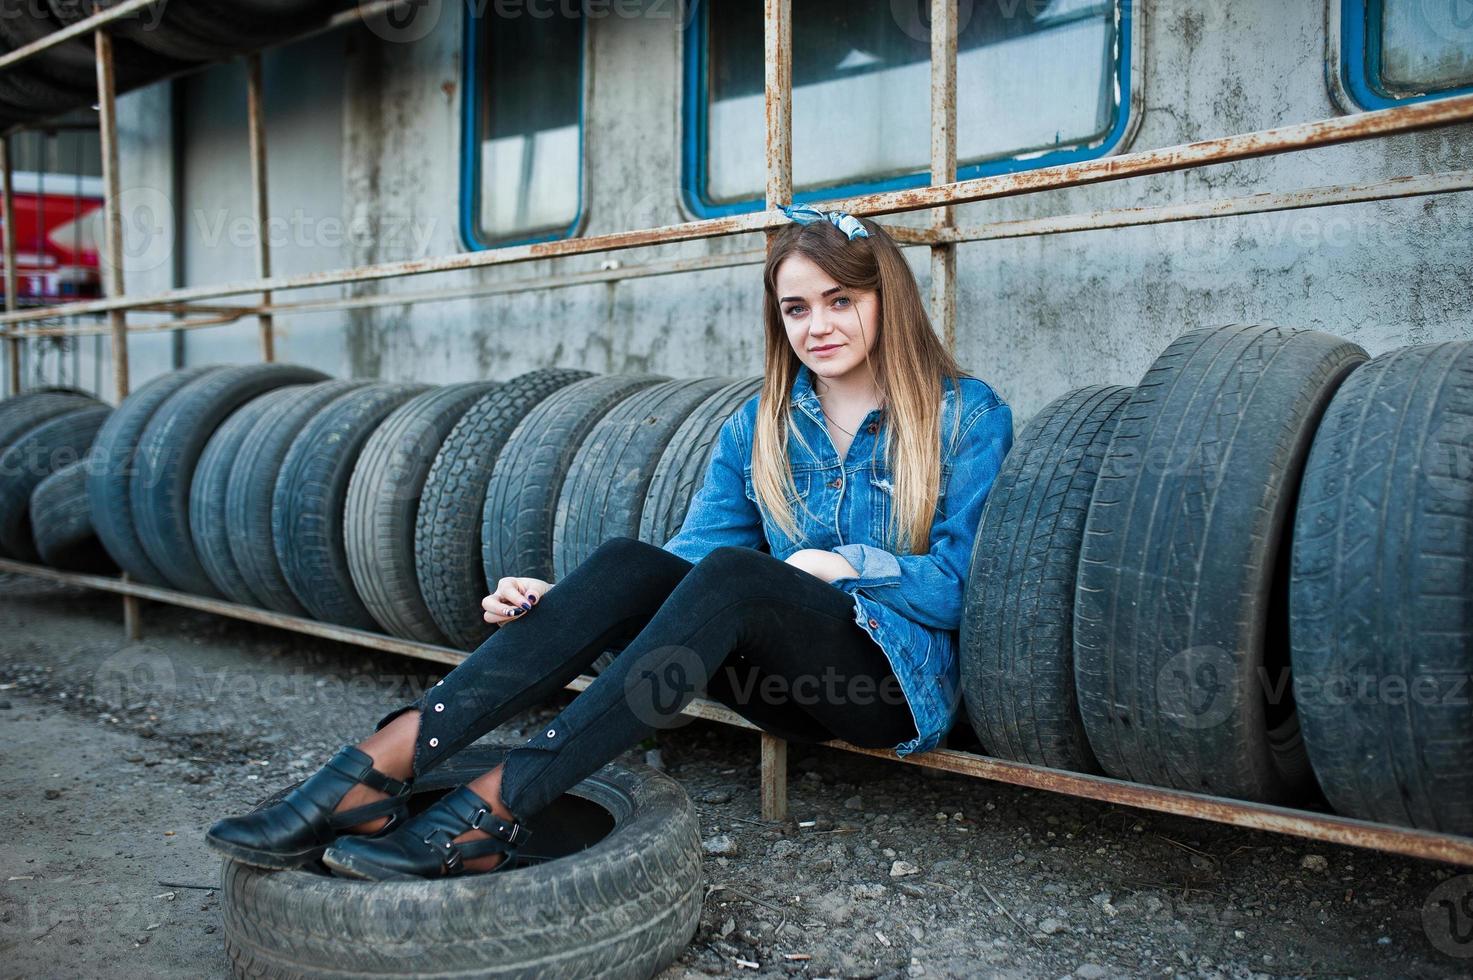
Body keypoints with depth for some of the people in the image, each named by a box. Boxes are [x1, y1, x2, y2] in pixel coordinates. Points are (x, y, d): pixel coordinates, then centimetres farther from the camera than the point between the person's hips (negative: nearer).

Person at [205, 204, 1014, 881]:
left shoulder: (967, 415, 0)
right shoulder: (759, 425, 11)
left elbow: (965, 583, -3)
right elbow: (694, 551, 1)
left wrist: (848, 564, -17)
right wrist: (554, 602, -14)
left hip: (899, 678, -3)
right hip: (789, 676, 4)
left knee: (732, 574, -34)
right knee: (628, 564, -26)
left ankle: (490, 808, -39)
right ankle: (374, 769, -35)